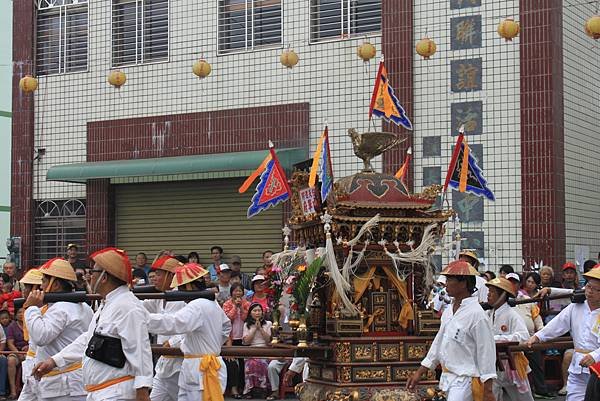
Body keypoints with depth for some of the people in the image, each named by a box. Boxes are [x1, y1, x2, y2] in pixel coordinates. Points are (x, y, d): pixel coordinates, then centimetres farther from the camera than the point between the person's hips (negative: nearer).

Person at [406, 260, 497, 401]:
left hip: (465, 381, -9)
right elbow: (439, 343, 17)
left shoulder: (476, 314, -16)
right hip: (448, 378, 9)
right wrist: (419, 373, 16)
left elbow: (486, 352, -16)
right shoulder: (448, 312, 10)